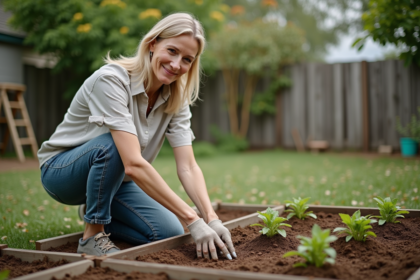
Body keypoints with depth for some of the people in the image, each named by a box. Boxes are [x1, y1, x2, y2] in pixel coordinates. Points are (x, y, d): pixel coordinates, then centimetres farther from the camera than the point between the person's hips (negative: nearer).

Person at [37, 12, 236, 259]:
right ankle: (92, 235, -16)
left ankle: (99, 214, 13)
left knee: (170, 233, -12)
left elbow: (188, 167, -17)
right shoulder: (111, 80, -31)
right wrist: (193, 220, -42)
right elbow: (134, 164, -41)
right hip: (61, 169, -6)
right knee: (113, 145, -37)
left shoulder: (176, 99, -10)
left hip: (113, 178, 6)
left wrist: (212, 219, -32)